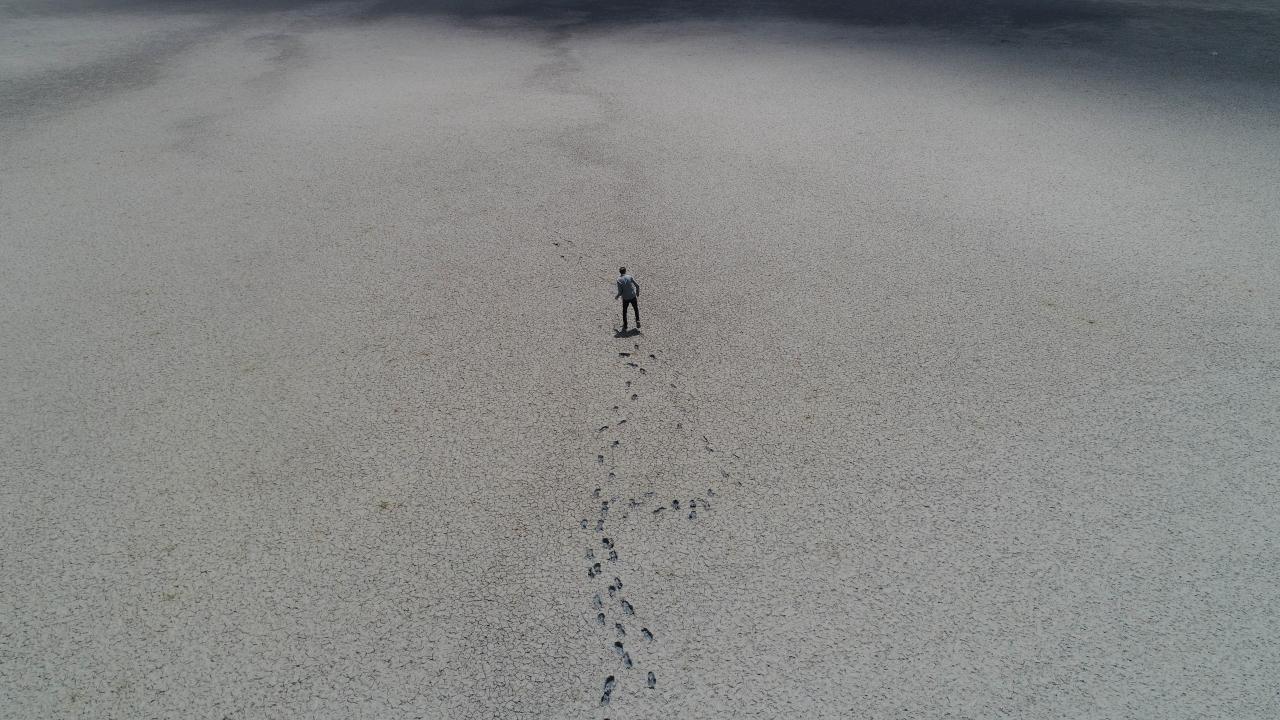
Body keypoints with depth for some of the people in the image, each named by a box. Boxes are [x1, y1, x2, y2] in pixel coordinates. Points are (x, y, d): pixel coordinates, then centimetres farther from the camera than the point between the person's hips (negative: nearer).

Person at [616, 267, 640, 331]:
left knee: (624, 312, 17)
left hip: (625, 298, -1)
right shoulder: (630, 277, -5)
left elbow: (620, 292, -12)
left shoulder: (619, 280, -10)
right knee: (636, 309, 24)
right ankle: (638, 321, 17)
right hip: (633, 297, 1)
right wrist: (637, 293, 12)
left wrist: (617, 296, 8)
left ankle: (625, 326, 18)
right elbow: (637, 285, -5)